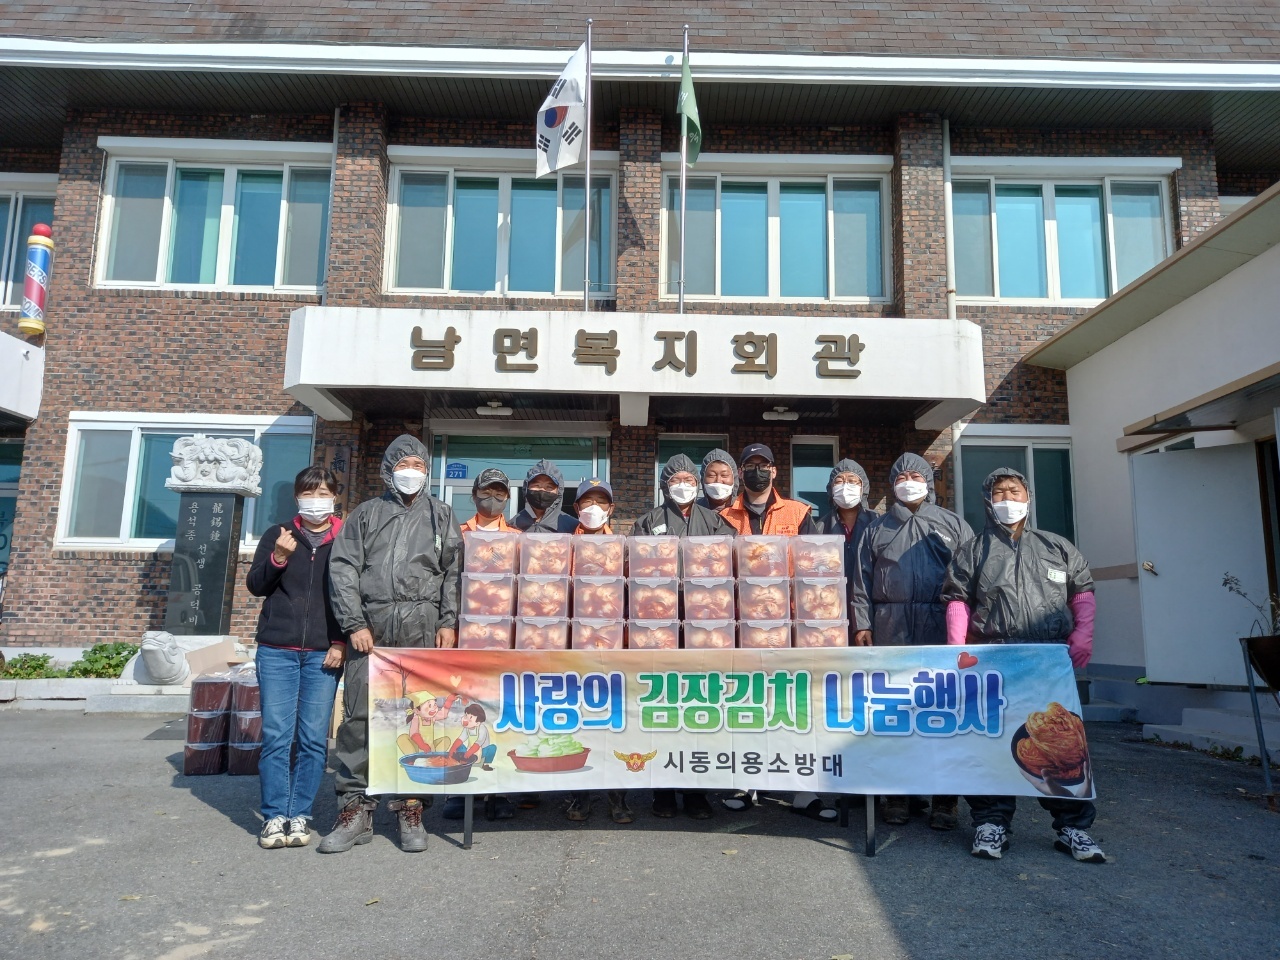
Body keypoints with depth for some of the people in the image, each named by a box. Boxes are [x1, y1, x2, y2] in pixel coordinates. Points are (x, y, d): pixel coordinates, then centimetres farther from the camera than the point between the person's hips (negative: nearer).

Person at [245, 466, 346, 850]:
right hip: (277, 650, 1)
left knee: (313, 739, 0)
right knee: (276, 736, -2)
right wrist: (278, 558, -13)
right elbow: (255, 586, 5)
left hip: (323, 654, -1)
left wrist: (343, 643, -3)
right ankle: (274, 817, 7)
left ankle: (300, 815, 9)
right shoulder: (277, 536, 10)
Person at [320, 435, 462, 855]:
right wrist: (355, 624, -3)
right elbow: (342, 570, 7)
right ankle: (355, 810, 7)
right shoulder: (365, 514, 15)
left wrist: (449, 623, -3)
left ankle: (410, 808, 11)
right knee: (359, 715, -2)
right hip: (371, 624, 1)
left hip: (422, 626, 0)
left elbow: (453, 572, 7)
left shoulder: (441, 516, 15)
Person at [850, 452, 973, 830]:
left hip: (942, 627, -1)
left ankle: (945, 801, 7)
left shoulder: (953, 525, 14)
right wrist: (862, 625, 1)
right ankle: (897, 795, 10)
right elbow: (862, 582, 10)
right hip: (890, 628, 1)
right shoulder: (876, 529, 16)